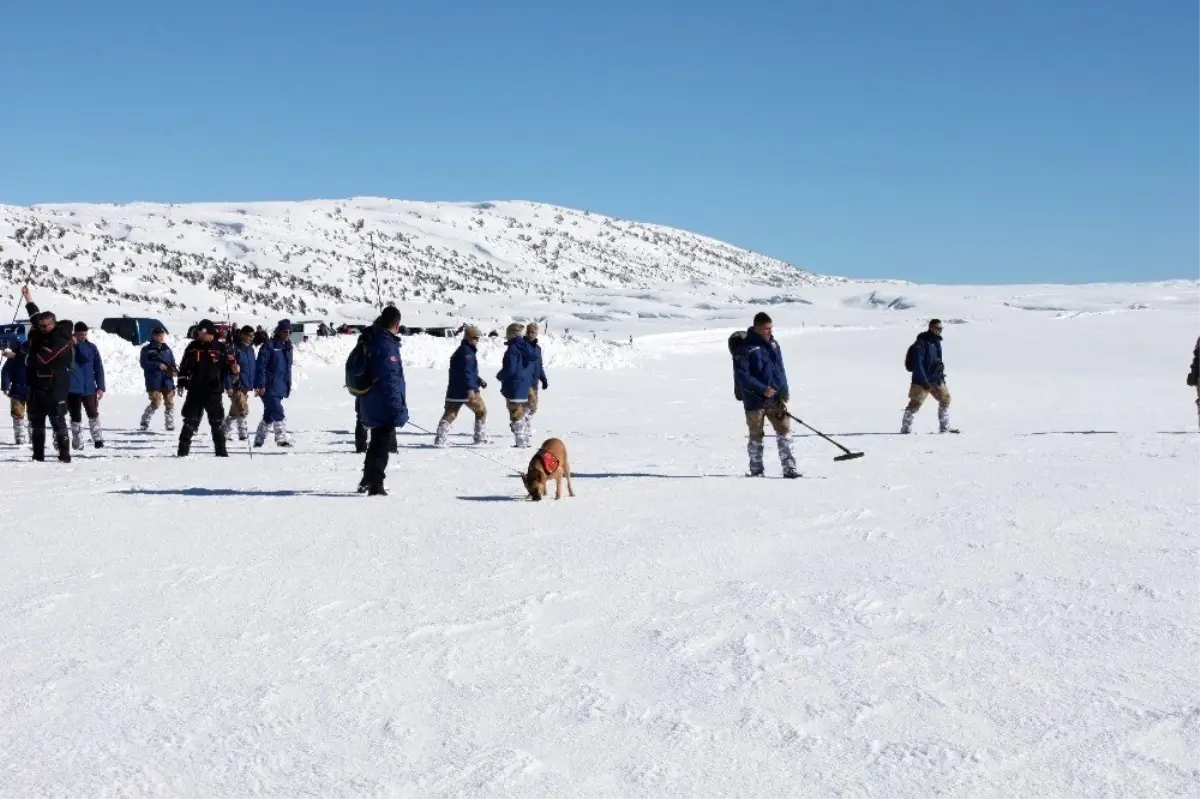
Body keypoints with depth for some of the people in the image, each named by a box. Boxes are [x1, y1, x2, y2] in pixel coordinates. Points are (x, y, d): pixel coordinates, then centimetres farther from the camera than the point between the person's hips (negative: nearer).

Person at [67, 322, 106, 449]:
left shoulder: (91, 347, 4)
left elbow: (99, 367, 4)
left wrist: (100, 387, -2)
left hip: (89, 388, 1)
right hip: (72, 388, -1)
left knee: (93, 414, 1)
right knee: (76, 416, 5)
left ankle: (98, 440, 6)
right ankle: (77, 443, 12)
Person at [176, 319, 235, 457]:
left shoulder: (221, 348, -2)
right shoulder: (192, 347, 3)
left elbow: (230, 363, 5)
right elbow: (184, 367, 10)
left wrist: (233, 368, -18)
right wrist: (181, 384, 6)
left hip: (214, 391, -1)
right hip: (195, 390, 1)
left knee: (217, 422, 5)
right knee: (190, 421, 5)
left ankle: (221, 450, 13)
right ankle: (183, 450, 10)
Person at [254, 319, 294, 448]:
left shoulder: (287, 347, 15)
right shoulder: (269, 346, -9)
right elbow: (260, 365, -13)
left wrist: (288, 386, 18)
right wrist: (260, 385, -18)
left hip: (280, 388, 8)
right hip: (269, 388, -8)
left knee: (269, 415, 13)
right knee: (279, 413, -15)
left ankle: (259, 440, 21)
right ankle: (282, 439, -15)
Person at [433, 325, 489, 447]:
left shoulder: (460, 351, 20)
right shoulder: (467, 352, -13)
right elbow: (466, 372, -23)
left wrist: (479, 381, 24)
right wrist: (470, 389, -27)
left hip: (454, 391, 9)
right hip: (467, 391, -9)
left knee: (449, 415, 3)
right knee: (481, 411, 10)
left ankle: (439, 440, -6)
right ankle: (481, 438, 13)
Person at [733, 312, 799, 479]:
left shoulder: (773, 344, 8)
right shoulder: (745, 348, -13)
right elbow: (741, 375, -16)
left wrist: (784, 391, 9)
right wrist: (762, 389, -20)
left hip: (776, 398, 6)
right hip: (755, 400, -5)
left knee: (784, 430, 0)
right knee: (756, 436, 5)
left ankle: (789, 469, 3)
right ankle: (756, 471, 16)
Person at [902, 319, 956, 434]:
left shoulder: (937, 342, 12)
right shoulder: (922, 342, -15)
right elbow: (917, 363, -20)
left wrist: (942, 376, 19)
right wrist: (923, 380, -24)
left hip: (936, 379, 8)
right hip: (922, 380, -8)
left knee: (945, 398, 10)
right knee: (916, 403, -8)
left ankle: (944, 427, 18)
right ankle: (906, 428, -2)